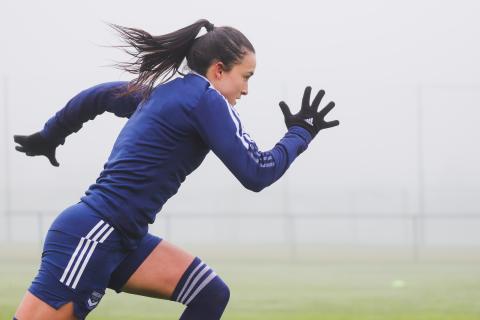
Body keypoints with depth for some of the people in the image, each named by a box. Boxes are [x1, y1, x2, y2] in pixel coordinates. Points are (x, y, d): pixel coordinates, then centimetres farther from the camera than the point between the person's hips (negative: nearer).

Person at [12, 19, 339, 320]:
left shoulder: (163, 91, 15)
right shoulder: (206, 99, -10)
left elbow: (93, 97, 28)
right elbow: (257, 174, -13)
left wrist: (48, 137, 41)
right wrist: (300, 133, 2)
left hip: (121, 239, 10)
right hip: (89, 237, -10)